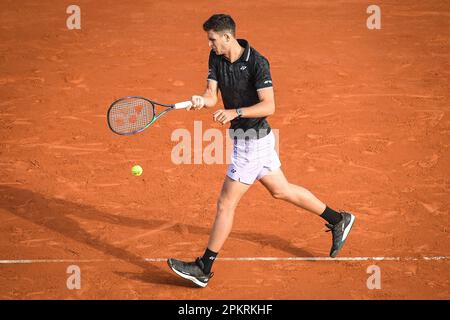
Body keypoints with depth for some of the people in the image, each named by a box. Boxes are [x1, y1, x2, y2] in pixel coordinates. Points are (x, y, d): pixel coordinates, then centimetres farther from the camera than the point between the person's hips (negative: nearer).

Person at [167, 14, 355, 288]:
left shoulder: (257, 63, -22)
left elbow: (269, 106, -25)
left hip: (253, 140, -9)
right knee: (281, 190, 22)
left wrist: (236, 112, -38)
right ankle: (339, 220, 37)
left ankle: (204, 269, 4)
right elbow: (212, 96, -5)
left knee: (226, 203, -4)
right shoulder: (216, 57, 0)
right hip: (244, 137, 9)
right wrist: (201, 100, -29)